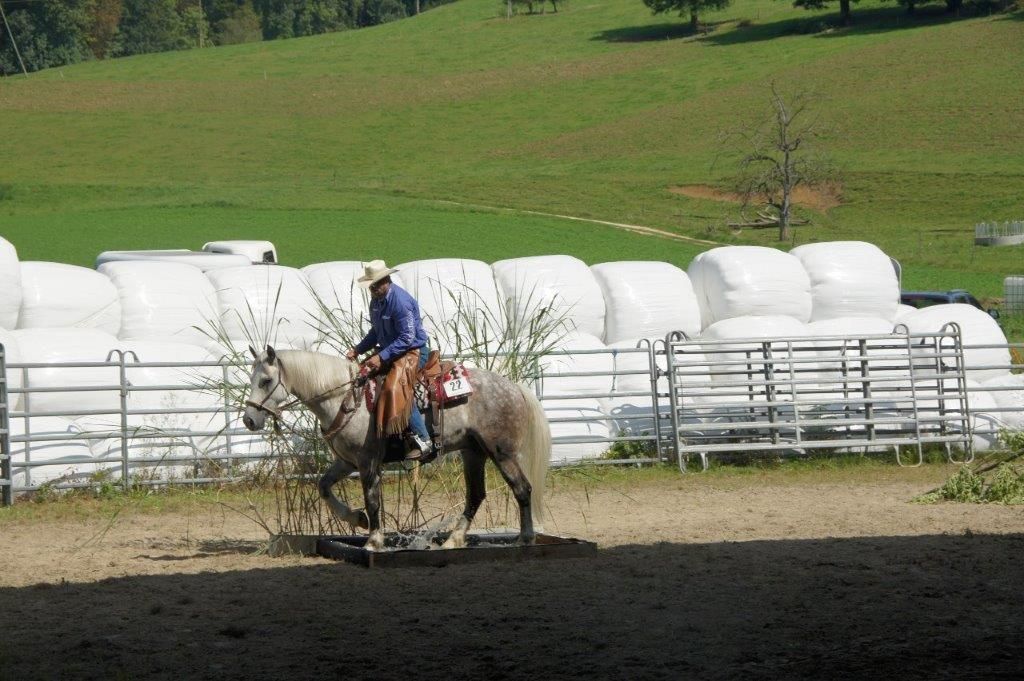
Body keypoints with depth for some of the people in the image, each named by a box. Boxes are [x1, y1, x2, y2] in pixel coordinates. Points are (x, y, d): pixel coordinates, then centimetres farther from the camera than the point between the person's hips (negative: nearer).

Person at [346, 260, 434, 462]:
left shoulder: (401, 301, -22)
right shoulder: (376, 301, 8)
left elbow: (407, 338, -23)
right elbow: (376, 332, 21)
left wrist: (382, 357, -26)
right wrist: (358, 350, 7)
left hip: (413, 352, -10)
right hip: (390, 351, 10)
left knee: (395, 388, -29)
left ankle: (423, 442, -28)